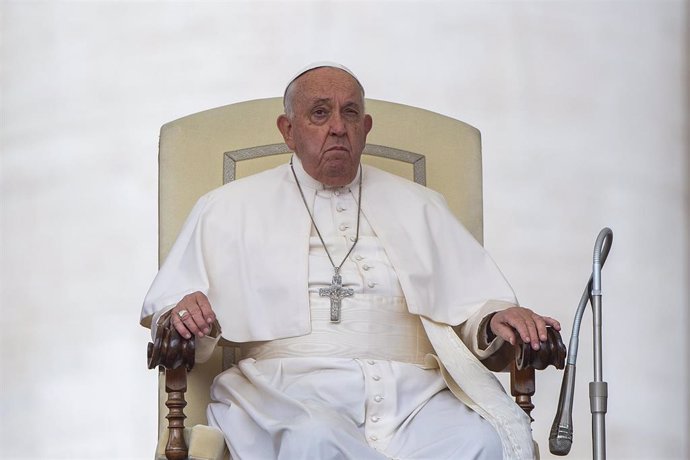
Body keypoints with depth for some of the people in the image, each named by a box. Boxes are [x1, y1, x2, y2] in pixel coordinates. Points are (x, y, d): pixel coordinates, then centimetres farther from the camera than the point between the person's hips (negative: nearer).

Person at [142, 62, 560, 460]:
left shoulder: (418, 207, 25)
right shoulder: (231, 209, 18)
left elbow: (472, 304, 21)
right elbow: (168, 307, 13)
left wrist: (494, 319, -3)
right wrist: (185, 311, -11)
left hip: (410, 389, 2)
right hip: (292, 386, -2)